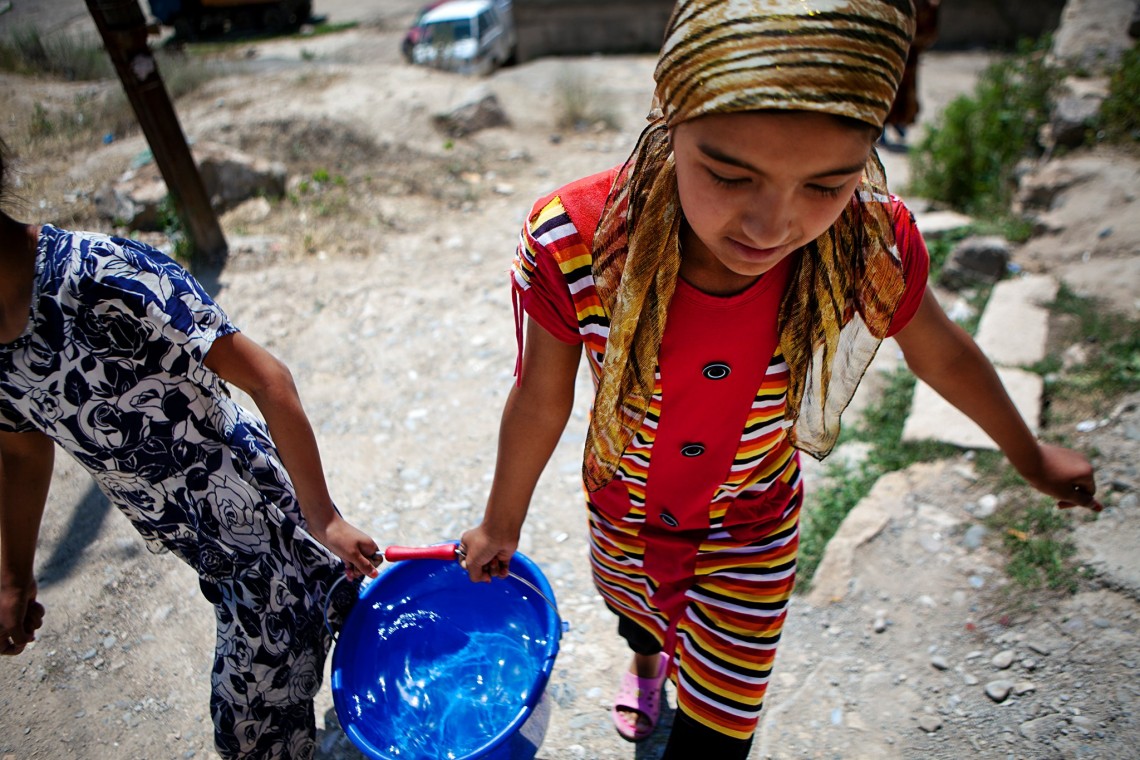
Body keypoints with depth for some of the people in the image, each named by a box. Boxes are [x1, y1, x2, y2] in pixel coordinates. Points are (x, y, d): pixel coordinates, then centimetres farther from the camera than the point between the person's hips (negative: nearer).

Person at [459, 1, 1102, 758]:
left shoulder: (870, 246, -30)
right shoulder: (572, 243, -34)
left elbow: (944, 355, -7)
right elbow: (540, 400, -17)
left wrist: (1033, 459, 12)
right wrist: (502, 525, 1)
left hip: (751, 529, -1)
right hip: (622, 510, 2)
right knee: (633, 605, 35)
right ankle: (646, 661, 75)